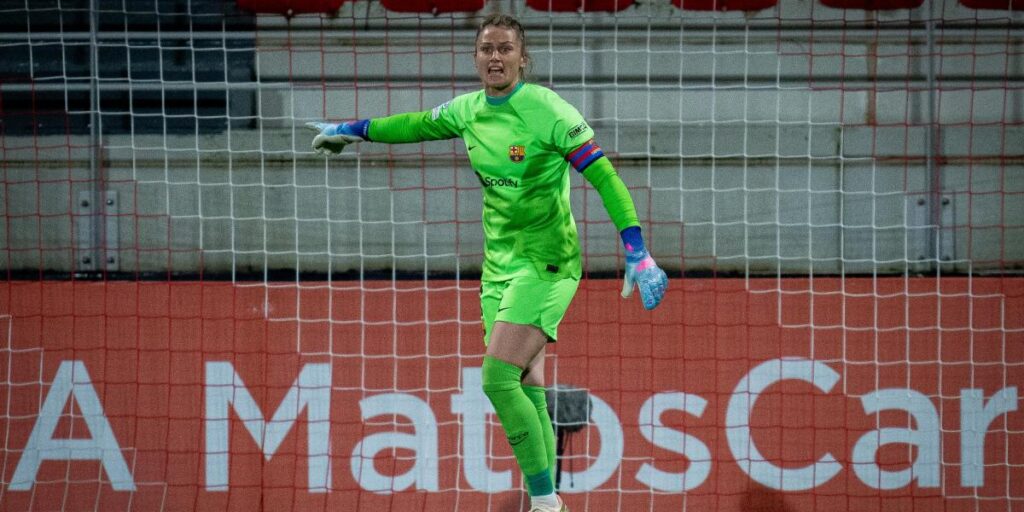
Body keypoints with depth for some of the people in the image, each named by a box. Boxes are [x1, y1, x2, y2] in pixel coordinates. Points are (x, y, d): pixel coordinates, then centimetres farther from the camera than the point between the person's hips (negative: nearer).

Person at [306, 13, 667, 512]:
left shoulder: (549, 111, -15)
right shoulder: (468, 110, 5)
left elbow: (604, 177, -17)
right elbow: (418, 124, 26)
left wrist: (637, 253, -24)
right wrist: (353, 130, 36)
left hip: (546, 263, -7)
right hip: (499, 263, 7)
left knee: (498, 378, -18)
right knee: (526, 389, 5)